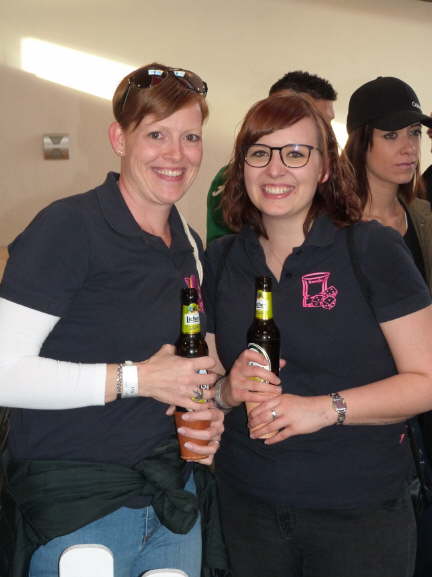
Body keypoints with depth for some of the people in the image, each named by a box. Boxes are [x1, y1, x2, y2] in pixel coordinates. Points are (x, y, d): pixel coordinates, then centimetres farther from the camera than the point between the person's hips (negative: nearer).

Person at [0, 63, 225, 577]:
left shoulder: (190, 246, 8)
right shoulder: (68, 226, -15)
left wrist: (204, 414, 2)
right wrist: (132, 378, -21)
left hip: (173, 499, 7)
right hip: (76, 506, -6)